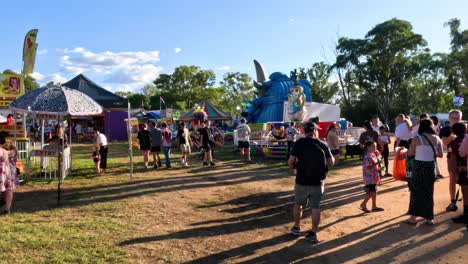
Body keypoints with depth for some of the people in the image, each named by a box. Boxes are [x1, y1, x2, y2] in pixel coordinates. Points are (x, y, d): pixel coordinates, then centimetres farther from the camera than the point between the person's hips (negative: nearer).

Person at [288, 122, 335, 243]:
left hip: (302, 181, 0)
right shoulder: (323, 145, -3)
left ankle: (296, 228, 32)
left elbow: (290, 162, -13)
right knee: (316, 207, 9)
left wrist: (294, 167, 8)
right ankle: (313, 233, 11)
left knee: (298, 204, 18)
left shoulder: (299, 143, -8)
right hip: (318, 181, 0)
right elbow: (331, 163, 1)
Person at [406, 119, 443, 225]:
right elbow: (440, 154, 5)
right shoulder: (437, 139, -1)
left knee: (416, 191, 9)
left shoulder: (416, 139, -12)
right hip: (431, 167, 4)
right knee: (428, 192, 15)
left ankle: (413, 217, 13)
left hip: (419, 166, -3)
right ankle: (429, 218, 23)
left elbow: (410, 154, -4)